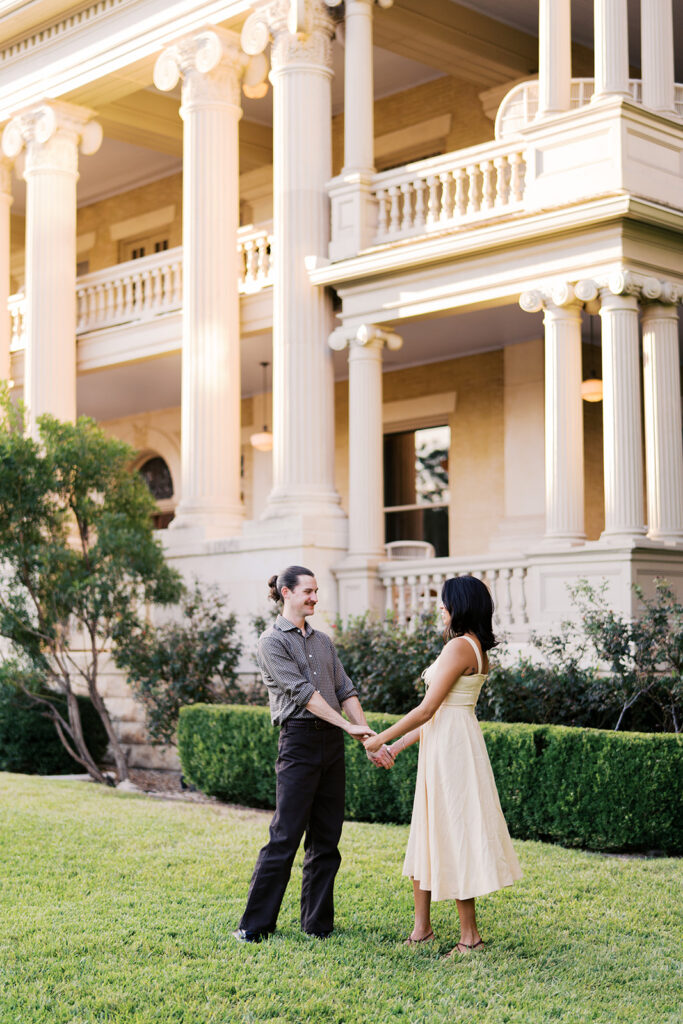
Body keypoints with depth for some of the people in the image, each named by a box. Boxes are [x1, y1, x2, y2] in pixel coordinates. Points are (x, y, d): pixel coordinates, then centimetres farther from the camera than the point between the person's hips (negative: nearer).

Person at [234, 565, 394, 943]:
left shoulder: (323, 641, 17)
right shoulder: (272, 641, -4)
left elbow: (345, 691, 12)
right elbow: (303, 693, -12)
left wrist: (370, 739, 1)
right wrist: (349, 726, -17)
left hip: (332, 743, 7)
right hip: (299, 740, -7)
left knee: (326, 838, 8)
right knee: (285, 836, -7)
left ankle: (318, 923, 16)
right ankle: (255, 924, 2)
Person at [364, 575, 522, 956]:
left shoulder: (460, 647, -16)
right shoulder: (475, 647, 15)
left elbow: (427, 710, -17)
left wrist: (382, 738, -7)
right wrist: (398, 746, 17)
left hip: (452, 745, -10)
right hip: (444, 743, 10)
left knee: (454, 835, -3)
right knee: (428, 836, 13)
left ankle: (470, 936, 5)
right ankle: (422, 928, 19)